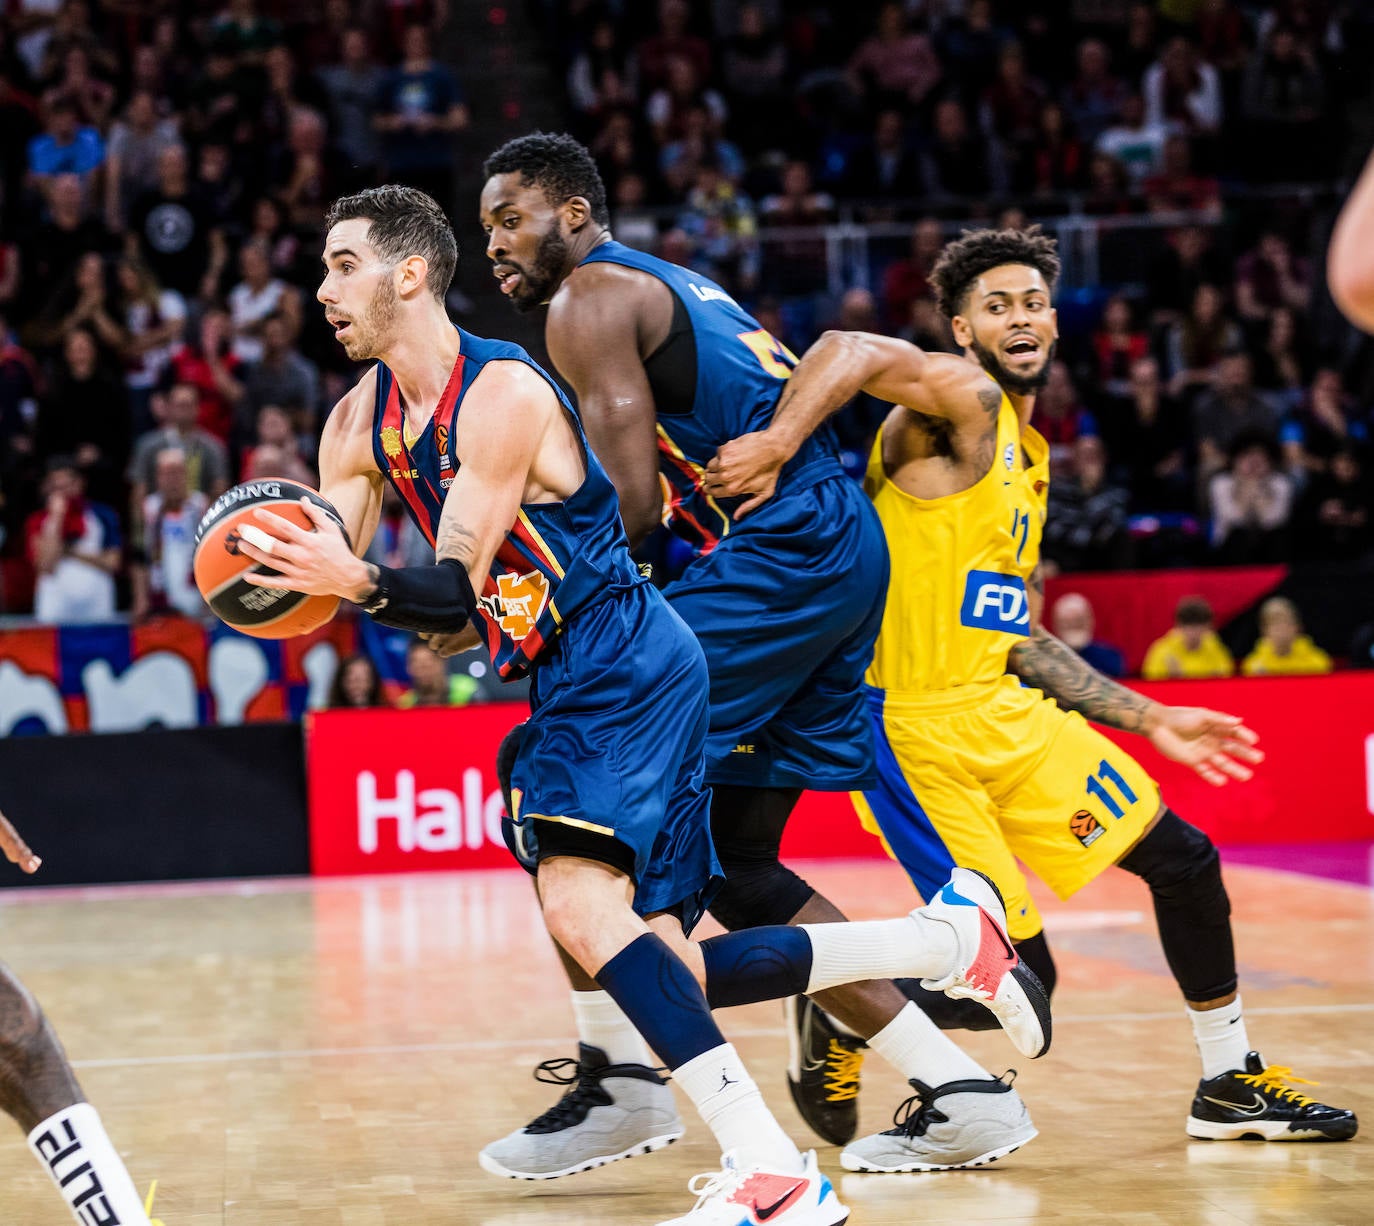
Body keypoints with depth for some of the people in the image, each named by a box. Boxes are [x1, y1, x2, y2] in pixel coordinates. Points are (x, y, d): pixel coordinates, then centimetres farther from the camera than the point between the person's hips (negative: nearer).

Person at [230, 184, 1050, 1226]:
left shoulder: (501, 393, -18)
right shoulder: (362, 419, 8)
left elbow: (457, 593, -22)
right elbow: (333, 566, 5)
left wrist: (359, 580, -39)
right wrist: (284, 569, -16)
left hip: (626, 665, -9)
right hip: (571, 683, 9)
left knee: (581, 907, -27)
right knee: (665, 971, 7)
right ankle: (947, 938, 18)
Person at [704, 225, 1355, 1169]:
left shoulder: (1030, 456, 19)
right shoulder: (964, 400, -8)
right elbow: (850, 350, -29)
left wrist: (1152, 720, 23)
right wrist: (780, 444, -45)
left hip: (1001, 707, 9)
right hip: (914, 726, -9)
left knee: (1181, 857, 8)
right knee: (1015, 967, -13)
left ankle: (1231, 1083, 25)